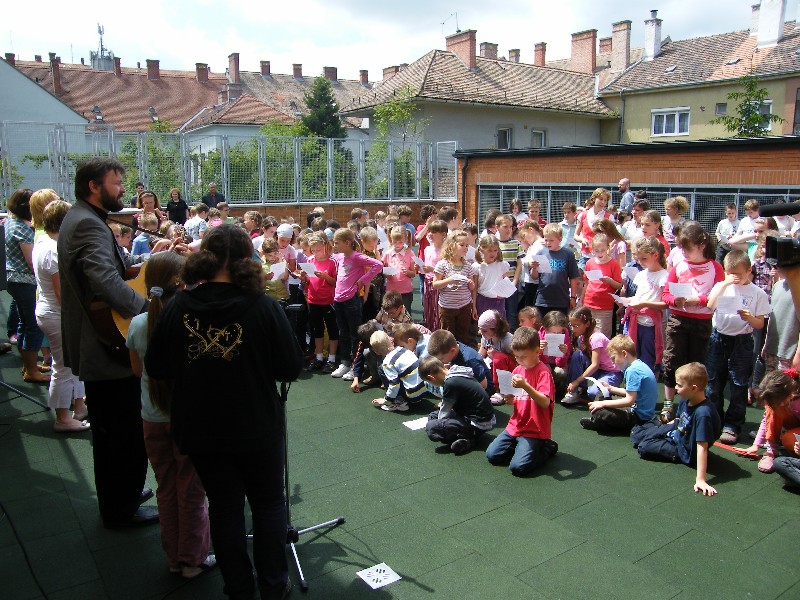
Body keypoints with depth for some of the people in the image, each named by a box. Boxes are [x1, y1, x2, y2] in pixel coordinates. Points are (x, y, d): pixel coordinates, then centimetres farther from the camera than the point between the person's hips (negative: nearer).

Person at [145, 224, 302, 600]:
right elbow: (291, 369, -12)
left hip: (200, 429, 2)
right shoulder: (264, 307, -19)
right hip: (257, 427, -2)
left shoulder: (177, 307, -12)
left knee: (224, 506, 18)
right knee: (268, 504, 18)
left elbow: (156, 368, -2)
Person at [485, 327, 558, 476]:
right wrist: (510, 400, -8)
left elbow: (545, 403, -25)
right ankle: (521, 447, 17)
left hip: (534, 431, -7)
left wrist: (525, 386, -35)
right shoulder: (517, 370, 8)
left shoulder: (543, 372, -13)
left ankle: (546, 449, 5)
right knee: (492, 455, -3)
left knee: (518, 467, -19)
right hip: (515, 426, 7)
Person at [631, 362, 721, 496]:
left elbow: (702, 447, -39)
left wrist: (700, 479, -39)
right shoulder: (685, 401, -14)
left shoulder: (703, 414, -39)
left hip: (686, 453, -7)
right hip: (676, 432, 7)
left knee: (645, 448, -7)